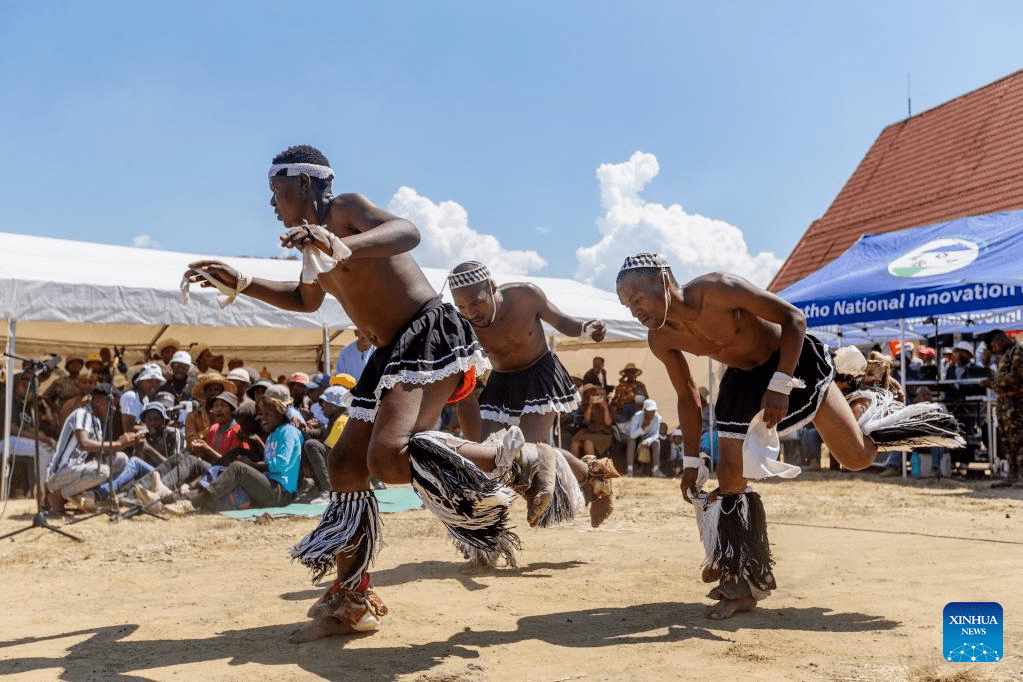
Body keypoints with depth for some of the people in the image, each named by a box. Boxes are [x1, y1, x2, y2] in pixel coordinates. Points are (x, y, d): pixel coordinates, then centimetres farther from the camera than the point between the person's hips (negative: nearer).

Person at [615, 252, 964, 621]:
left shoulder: (717, 288, -33)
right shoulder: (660, 339, -15)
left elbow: (794, 318, -27)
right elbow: (687, 397, 0)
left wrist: (779, 386, -34)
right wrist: (691, 461, 0)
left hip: (795, 361, -4)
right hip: (744, 379, 5)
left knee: (857, 457, -5)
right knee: (729, 475, -6)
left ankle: (876, 414, 33)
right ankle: (743, 584, 6)